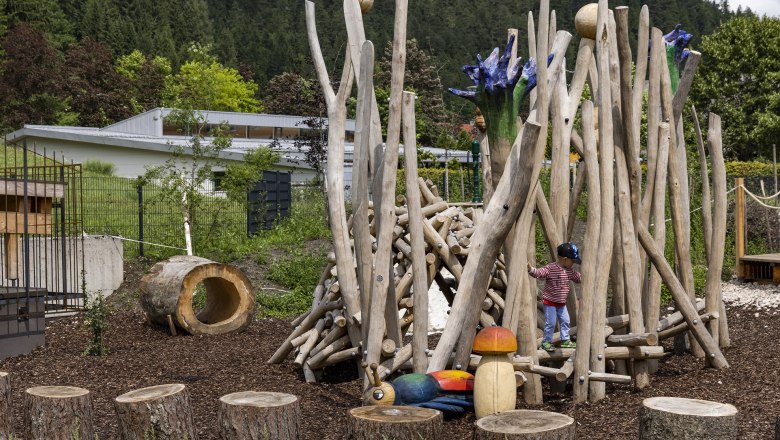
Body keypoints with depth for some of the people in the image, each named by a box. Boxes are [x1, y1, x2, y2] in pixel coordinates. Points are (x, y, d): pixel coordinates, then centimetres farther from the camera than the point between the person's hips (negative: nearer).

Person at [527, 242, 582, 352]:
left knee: (565, 321, 14)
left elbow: (579, 278, 20)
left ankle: (565, 340, 29)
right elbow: (539, 272, -33)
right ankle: (546, 342, 10)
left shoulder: (570, 270, 4)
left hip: (561, 302, 8)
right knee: (550, 323, -4)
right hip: (550, 301, -7)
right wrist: (531, 269, -51)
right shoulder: (551, 268, -20)